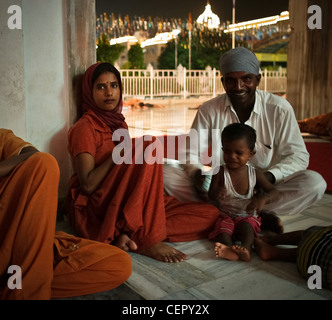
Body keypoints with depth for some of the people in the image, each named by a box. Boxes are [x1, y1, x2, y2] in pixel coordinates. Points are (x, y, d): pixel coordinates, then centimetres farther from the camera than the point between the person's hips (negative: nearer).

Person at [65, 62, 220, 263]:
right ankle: (147, 239, -26)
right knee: (151, 145, -27)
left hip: (129, 207, 7)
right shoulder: (84, 128, -4)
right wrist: (118, 154, -20)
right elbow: (88, 185, -15)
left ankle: (127, 236, -20)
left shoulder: (120, 123, 18)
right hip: (96, 208, -7)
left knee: (210, 215, -8)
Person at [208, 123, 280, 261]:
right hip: (226, 215, 0)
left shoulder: (255, 173, -3)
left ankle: (246, 249, -53)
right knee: (222, 228, -30)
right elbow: (211, 196, -7)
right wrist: (216, 193, -33)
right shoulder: (220, 172, -5)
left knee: (247, 226, -31)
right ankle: (229, 250, -55)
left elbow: (274, 192, -1)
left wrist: (263, 198, -25)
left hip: (248, 215, 1)